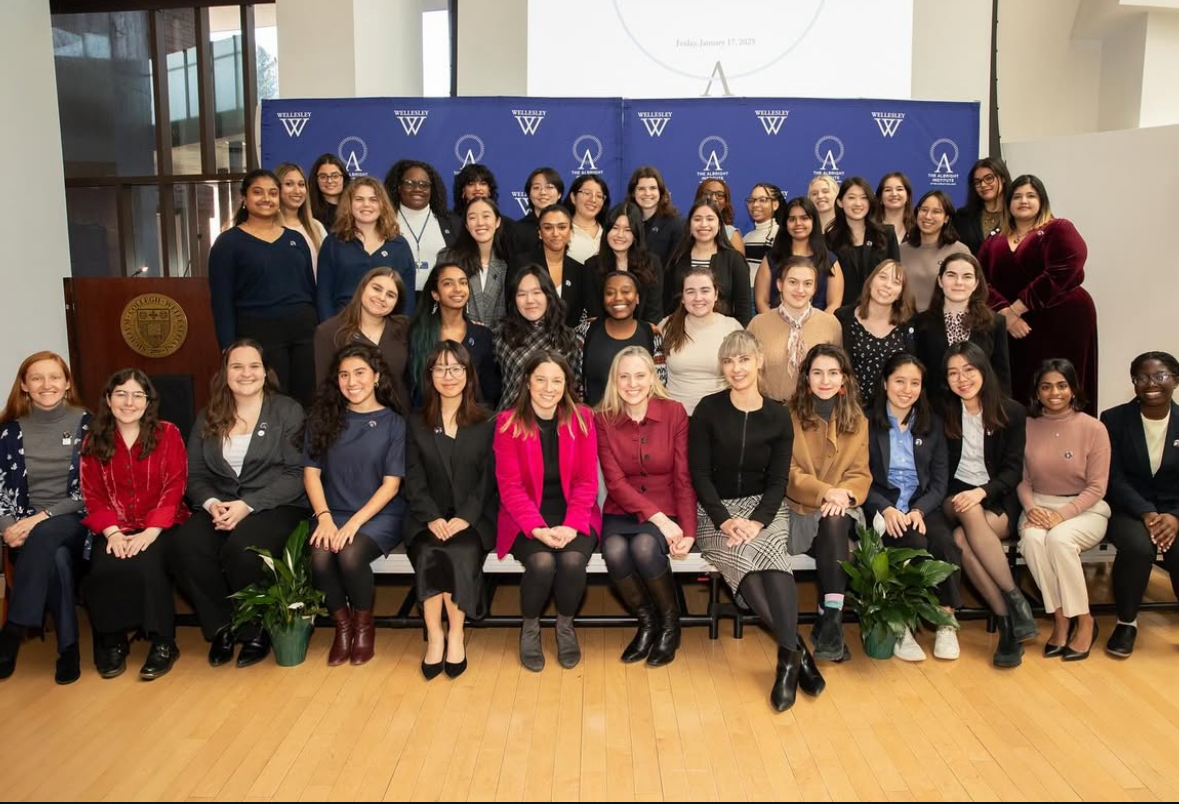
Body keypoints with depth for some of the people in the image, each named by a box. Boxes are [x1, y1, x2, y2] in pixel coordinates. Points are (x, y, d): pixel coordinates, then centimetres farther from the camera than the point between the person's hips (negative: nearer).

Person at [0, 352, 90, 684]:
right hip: (28, 527, 1)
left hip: (74, 523, -1)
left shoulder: (85, 423, 1)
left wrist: (43, 517, -16)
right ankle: (68, 646, -23)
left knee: (45, 537, -37)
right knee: (56, 558, -34)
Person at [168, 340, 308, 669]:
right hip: (219, 507, 4)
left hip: (276, 507, -4)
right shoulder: (208, 418, 15)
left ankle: (256, 630, -7)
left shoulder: (288, 411, 2)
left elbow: (297, 474, -8)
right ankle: (221, 627, -6)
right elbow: (195, 475, 9)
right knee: (183, 547, -27)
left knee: (242, 549, -34)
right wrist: (211, 503, -14)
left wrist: (249, 504, -19)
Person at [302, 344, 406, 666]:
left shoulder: (394, 423, -2)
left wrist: (355, 522, -18)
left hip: (380, 515, -2)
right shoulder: (322, 418, 7)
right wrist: (324, 517, -12)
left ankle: (364, 625, -2)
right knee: (320, 558, -28)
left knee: (350, 556, -31)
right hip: (333, 514, 3)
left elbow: (391, 485, -6)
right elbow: (311, 472, 4)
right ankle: (342, 626, -1)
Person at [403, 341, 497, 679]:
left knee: (461, 552, -31)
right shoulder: (416, 424, 12)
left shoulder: (487, 424, 8)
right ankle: (435, 635, -20)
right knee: (429, 553, -30)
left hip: (474, 518, -1)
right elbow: (414, 480, 3)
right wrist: (433, 518, -14)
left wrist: (465, 518, -15)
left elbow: (488, 479, 0)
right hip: (428, 519, 1)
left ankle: (455, 635, -17)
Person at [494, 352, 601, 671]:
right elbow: (510, 485, -9)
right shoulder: (508, 422, -6)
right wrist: (538, 528, -22)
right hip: (526, 518, -1)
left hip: (573, 516, 1)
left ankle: (565, 626, 4)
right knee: (542, 563, -29)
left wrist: (571, 526, -18)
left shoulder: (582, 418, -1)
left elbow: (587, 480, -3)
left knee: (573, 561, -28)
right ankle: (530, 627, 3)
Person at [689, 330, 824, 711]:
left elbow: (777, 481, 1)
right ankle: (797, 650, -29)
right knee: (741, 556, -33)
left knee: (765, 549, -33)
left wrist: (757, 521, -17)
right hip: (715, 510, -1)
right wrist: (726, 521, -18)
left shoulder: (778, 416, 5)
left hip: (765, 508, 1)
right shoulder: (708, 410, 0)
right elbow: (699, 474, -4)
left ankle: (787, 656, -32)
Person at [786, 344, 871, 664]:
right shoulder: (789, 415, -1)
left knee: (834, 521, -33)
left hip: (840, 508, 2)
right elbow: (787, 472, -6)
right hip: (800, 509, -2)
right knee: (830, 527, -33)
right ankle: (833, 617, -27)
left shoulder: (857, 420, 11)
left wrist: (843, 494, -19)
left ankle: (830, 618, -31)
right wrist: (825, 492, -21)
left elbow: (861, 474, 4)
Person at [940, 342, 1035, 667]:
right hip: (955, 498, 2)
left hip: (998, 501, -1)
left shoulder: (1013, 412, 1)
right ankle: (1014, 601, -30)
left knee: (963, 539, -33)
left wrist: (982, 491, -22)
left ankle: (1008, 624, -24)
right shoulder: (944, 412, 4)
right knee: (970, 515, -36)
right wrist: (960, 498, -14)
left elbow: (1013, 470, -4)